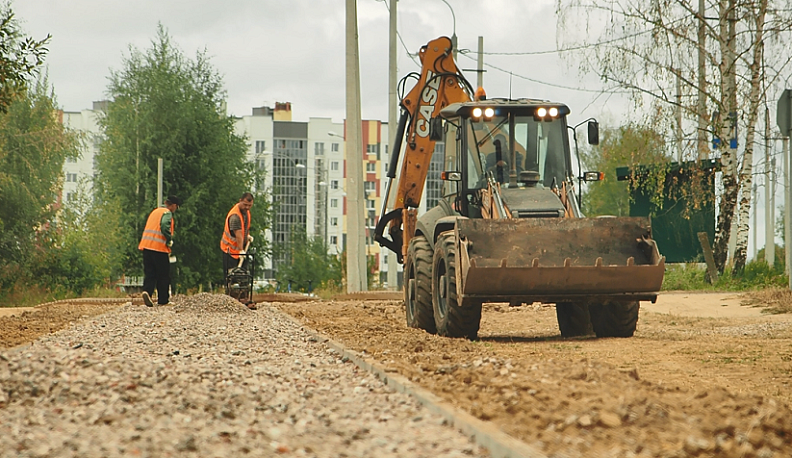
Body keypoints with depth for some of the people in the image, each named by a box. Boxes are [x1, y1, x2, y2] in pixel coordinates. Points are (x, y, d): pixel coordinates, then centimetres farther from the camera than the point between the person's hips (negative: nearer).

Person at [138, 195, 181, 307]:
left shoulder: (155, 211, 21)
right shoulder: (167, 213, -5)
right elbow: (165, 226, -23)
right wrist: (170, 240, -12)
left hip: (146, 246, 7)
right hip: (160, 248, -7)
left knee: (149, 273, 3)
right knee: (163, 275, 3)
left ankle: (147, 291, -20)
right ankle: (163, 300, 7)